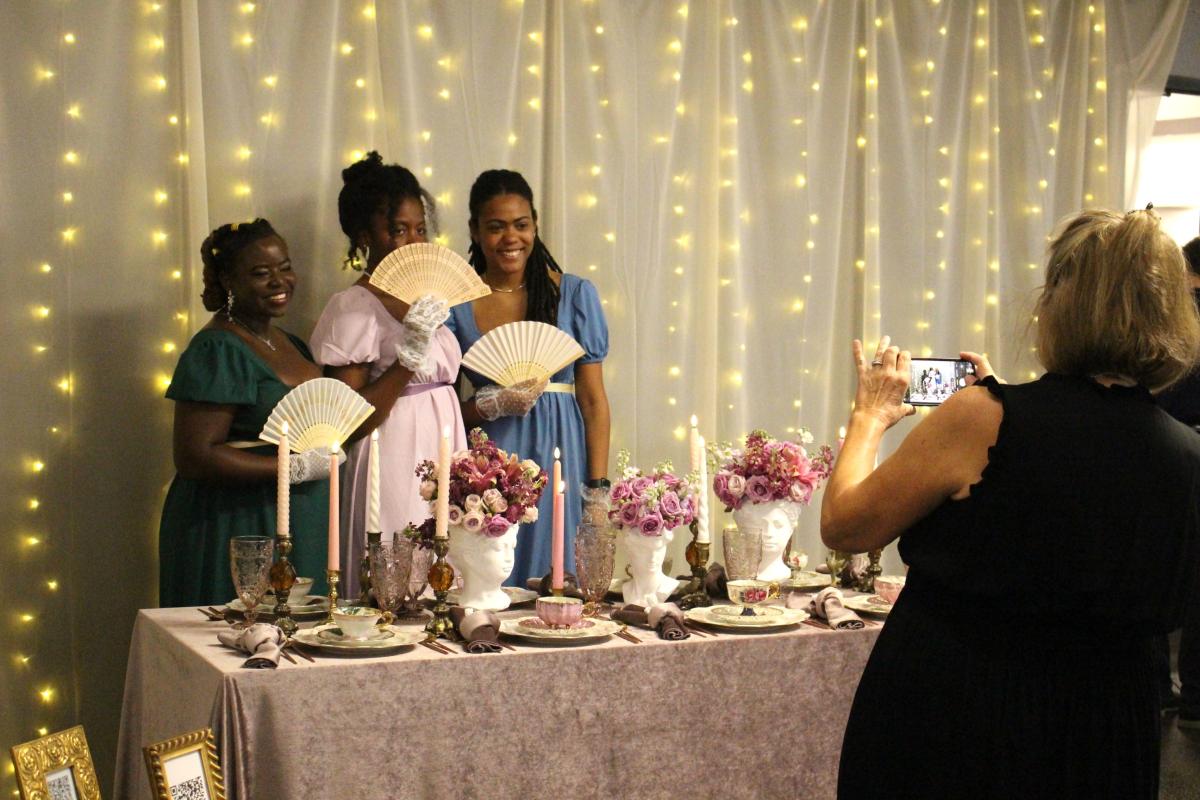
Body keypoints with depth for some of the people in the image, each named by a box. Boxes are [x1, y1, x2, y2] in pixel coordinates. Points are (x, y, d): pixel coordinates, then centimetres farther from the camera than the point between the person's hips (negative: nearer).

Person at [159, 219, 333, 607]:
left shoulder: (289, 343, 14)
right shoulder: (216, 352, -13)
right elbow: (194, 457, -20)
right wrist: (298, 467, -19)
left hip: (300, 531, 8)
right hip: (236, 530, -8)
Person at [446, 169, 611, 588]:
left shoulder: (574, 295, 4)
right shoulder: (455, 306, 5)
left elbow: (594, 400, 2)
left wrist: (598, 489, -5)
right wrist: (495, 404, -13)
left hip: (563, 458, 0)